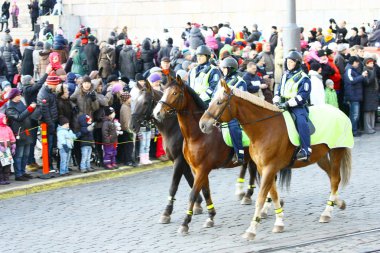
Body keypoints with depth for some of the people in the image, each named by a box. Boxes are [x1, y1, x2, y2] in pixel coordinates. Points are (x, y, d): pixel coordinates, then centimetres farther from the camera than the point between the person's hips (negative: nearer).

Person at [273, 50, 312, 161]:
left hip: (298, 106, -8)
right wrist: (276, 101, 0)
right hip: (283, 105, 8)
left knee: (301, 120, -33)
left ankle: (306, 150, -38)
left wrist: (287, 104, -22)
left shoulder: (303, 78, -6)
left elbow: (302, 96, -15)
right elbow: (279, 90, 21)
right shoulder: (285, 76, 17)